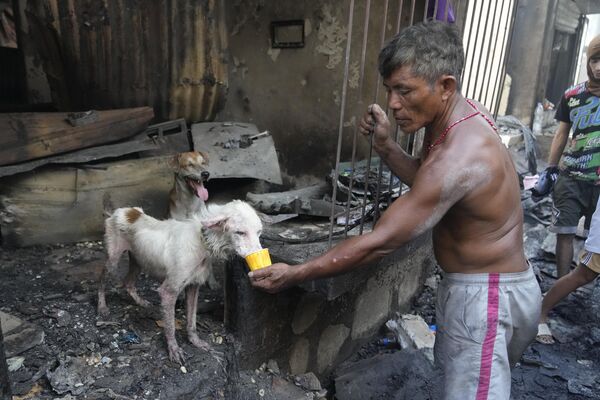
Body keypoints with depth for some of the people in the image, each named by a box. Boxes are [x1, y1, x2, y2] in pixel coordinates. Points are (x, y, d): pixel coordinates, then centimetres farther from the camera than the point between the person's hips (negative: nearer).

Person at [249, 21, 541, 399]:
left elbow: (380, 242, -31)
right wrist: (385, 145, -6)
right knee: (456, 369, 24)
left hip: (485, 297, -9)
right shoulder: (463, 114, -1)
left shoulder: (459, 157, -31)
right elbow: (425, 179, 13)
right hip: (477, 287, 9)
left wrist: (295, 274, -23)